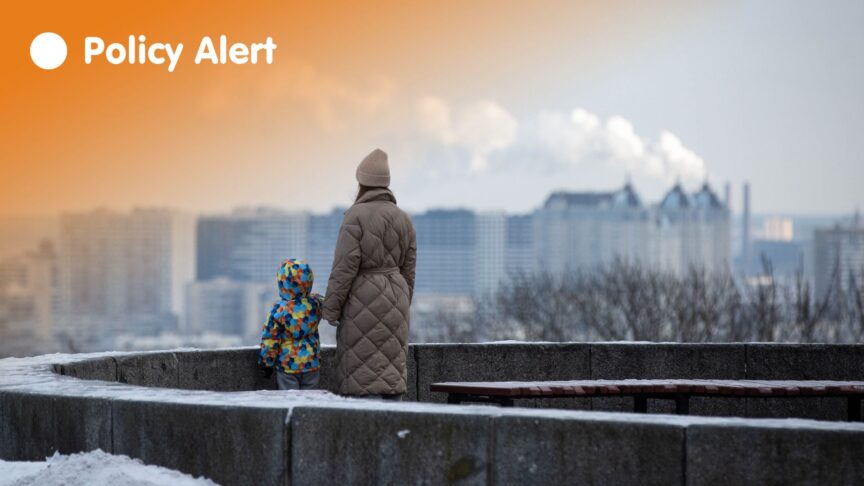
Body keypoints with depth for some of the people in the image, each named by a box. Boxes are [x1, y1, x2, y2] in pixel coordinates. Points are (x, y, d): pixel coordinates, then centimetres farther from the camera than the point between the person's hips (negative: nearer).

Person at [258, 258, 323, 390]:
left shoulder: (279, 310, -17)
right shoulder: (315, 304, -8)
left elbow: (269, 340, -10)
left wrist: (266, 364, 1)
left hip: (287, 365, -3)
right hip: (312, 364, 3)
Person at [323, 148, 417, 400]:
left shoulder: (356, 216, -13)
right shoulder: (403, 219, 7)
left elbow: (345, 267, -16)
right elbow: (408, 269, 10)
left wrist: (331, 309, -9)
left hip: (363, 300, -6)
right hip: (393, 297, 6)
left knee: (365, 373, -4)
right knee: (390, 370, 9)